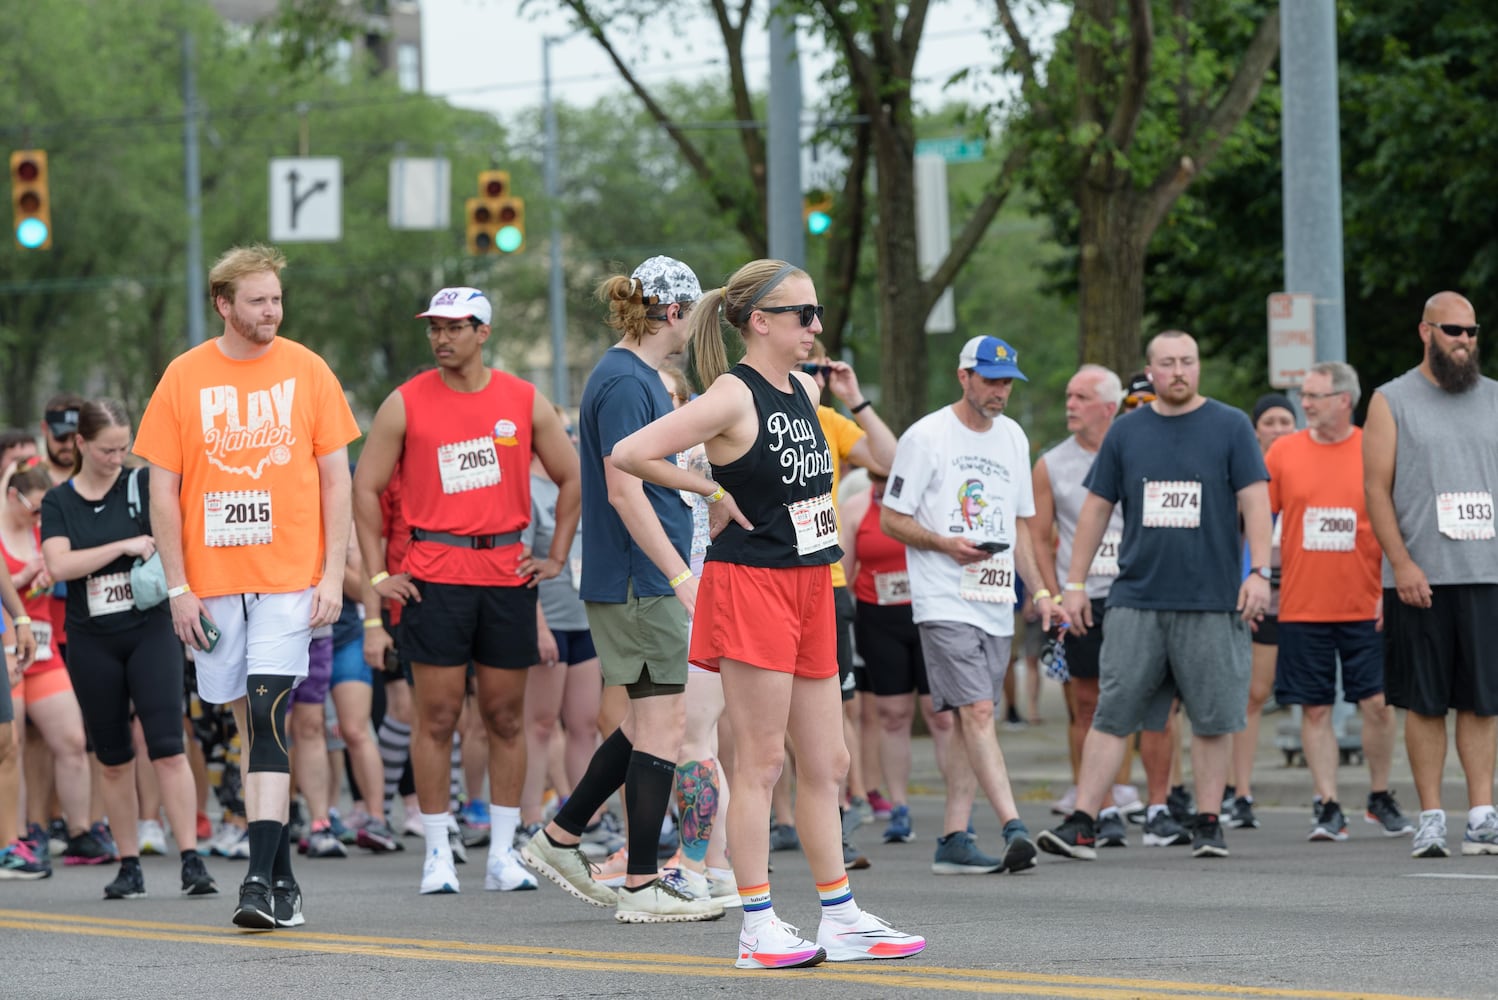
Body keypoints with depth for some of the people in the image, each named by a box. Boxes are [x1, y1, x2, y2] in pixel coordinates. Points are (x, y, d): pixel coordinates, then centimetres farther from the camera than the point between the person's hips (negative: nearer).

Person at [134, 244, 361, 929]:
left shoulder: (307, 371, 2)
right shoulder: (184, 378, 3)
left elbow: (336, 478, 5)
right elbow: (163, 488, 4)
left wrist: (333, 576, -3)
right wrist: (178, 588, -2)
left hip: (289, 578, -2)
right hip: (212, 582, 2)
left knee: (268, 717, -14)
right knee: (255, 727, 8)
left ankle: (262, 878, -18)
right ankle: (282, 877, 16)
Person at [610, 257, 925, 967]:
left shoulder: (806, 390, 11)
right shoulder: (733, 397, -14)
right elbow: (629, 453, -20)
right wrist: (712, 491, -13)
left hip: (809, 587, 8)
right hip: (750, 585, -8)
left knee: (826, 764, 10)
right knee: (760, 764, -5)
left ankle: (841, 918, 17)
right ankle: (758, 929, -1)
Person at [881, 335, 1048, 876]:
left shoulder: (1013, 438, 15)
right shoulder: (926, 437, -5)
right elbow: (891, 518, -3)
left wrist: (1039, 589, 14)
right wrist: (946, 544, -18)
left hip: (996, 605, 7)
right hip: (945, 602, -7)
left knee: (972, 721, 6)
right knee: (977, 712, -16)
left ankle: (952, 839, 9)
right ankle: (1014, 828, -24)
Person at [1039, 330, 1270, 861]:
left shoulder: (1230, 427, 4)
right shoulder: (1126, 432, 10)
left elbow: (1255, 500, 0)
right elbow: (1096, 508, 13)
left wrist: (1259, 571, -11)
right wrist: (1075, 584, 9)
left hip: (1212, 599, -1)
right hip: (1136, 597, 1)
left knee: (1211, 719, 2)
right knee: (1112, 715, -4)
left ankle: (1208, 823, 12)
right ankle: (1081, 823, -5)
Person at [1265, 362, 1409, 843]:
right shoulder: (1283, 452, 4)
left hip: (1366, 607, -1)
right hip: (1302, 608, 1)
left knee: (1377, 703, -3)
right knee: (1315, 709, 0)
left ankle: (1380, 798, 16)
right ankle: (1329, 808, 6)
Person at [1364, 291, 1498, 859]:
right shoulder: (1392, 401, 4)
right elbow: (1376, 488, -1)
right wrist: (1402, 563, -12)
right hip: (1419, 578, -2)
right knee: (1425, 702, 0)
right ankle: (1431, 819, 5)